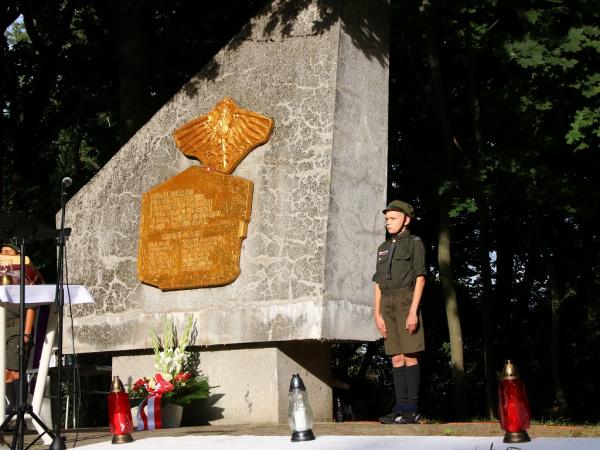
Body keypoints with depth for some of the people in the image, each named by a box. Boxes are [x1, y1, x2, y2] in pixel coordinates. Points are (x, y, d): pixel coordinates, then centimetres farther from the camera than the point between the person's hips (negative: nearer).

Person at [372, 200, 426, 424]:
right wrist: (377, 315, 6)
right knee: (396, 358, 4)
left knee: (409, 355, -8)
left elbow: (420, 278, -6)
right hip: (388, 304, 6)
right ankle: (400, 407, 5)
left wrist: (413, 311, -15)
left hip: (406, 301, -6)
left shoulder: (414, 243, 2)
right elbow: (378, 284, 16)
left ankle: (412, 409, -6)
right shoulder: (383, 248, 19)